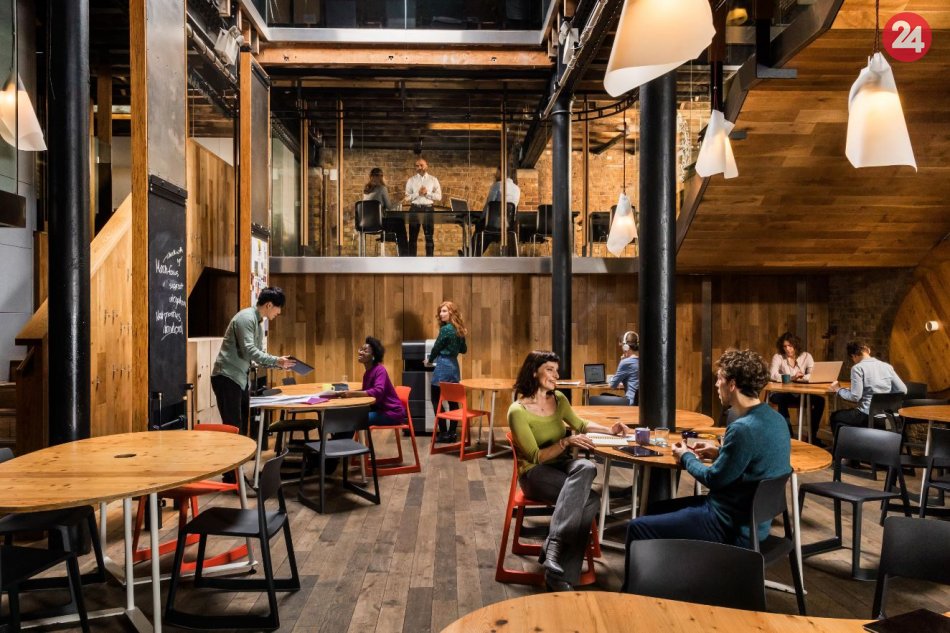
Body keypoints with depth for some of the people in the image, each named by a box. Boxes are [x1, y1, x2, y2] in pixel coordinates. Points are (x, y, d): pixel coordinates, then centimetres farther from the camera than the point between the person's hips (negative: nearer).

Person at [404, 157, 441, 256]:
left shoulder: (433, 179, 6)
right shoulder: (411, 180, 6)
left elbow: (439, 196, 0)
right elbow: (407, 197, -1)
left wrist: (427, 193, -12)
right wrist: (418, 193, -15)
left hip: (428, 209, 0)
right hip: (415, 209, 0)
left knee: (429, 237, 4)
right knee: (413, 237, 3)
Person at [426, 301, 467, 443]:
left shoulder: (446, 329, -15)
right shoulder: (459, 330, 9)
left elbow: (436, 347, -9)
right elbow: (464, 350, 16)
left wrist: (430, 360, 8)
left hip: (443, 367, -8)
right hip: (454, 366, 8)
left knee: (436, 400, 1)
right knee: (453, 400, 9)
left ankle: (444, 433, 1)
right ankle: (452, 433, 11)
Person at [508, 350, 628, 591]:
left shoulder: (559, 399, 7)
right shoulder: (518, 411, -13)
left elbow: (580, 424, 24)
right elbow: (536, 457, -13)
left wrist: (609, 430, 7)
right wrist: (566, 442, -24)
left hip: (562, 466, 6)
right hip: (535, 473, -6)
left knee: (586, 467, -33)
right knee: (589, 500, -32)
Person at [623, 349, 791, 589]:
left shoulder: (744, 428, -28)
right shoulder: (773, 417, 2)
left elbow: (714, 479, -19)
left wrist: (686, 457, -2)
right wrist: (720, 452, 11)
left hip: (732, 526, -10)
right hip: (750, 516, 10)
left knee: (637, 528, -3)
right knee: (657, 509, 22)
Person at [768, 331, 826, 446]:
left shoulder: (806, 356, 5)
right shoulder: (778, 357, -2)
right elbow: (772, 375, -18)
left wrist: (802, 377, -28)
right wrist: (791, 378, -28)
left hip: (802, 395, 2)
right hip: (785, 394, -2)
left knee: (820, 400, -23)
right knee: (779, 399, -36)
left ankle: (812, 435, -8)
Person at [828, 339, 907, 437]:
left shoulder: (858, 368, -10)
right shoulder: (887, 366, 8)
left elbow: (855, 396, -15)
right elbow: (903, 390, 6)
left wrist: (838, 390, 0)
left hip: (867, 416, -7)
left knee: (835, 416, 20)